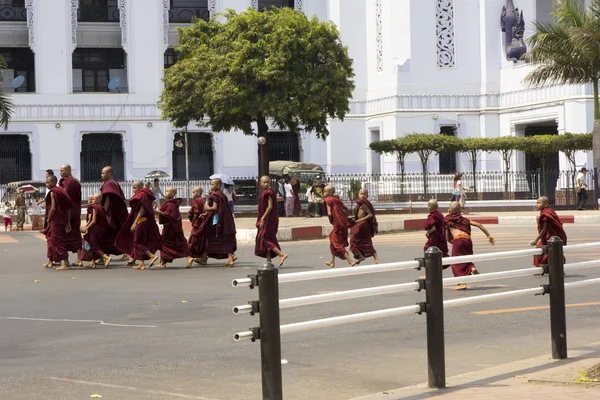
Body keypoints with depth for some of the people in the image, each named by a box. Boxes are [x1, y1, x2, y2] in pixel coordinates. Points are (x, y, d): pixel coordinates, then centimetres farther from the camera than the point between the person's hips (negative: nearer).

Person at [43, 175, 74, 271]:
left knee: (58, 241, -6)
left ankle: (66, 264, -8)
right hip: (63, 220, 9)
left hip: (55, 220, -9)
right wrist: (68, 222, 14)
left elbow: (53, 208, -19)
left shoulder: (53, 192, -11)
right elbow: (68, 208, 12)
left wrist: (48, 219, -6)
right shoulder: (61, 191, 14)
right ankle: (50, 261, 28)